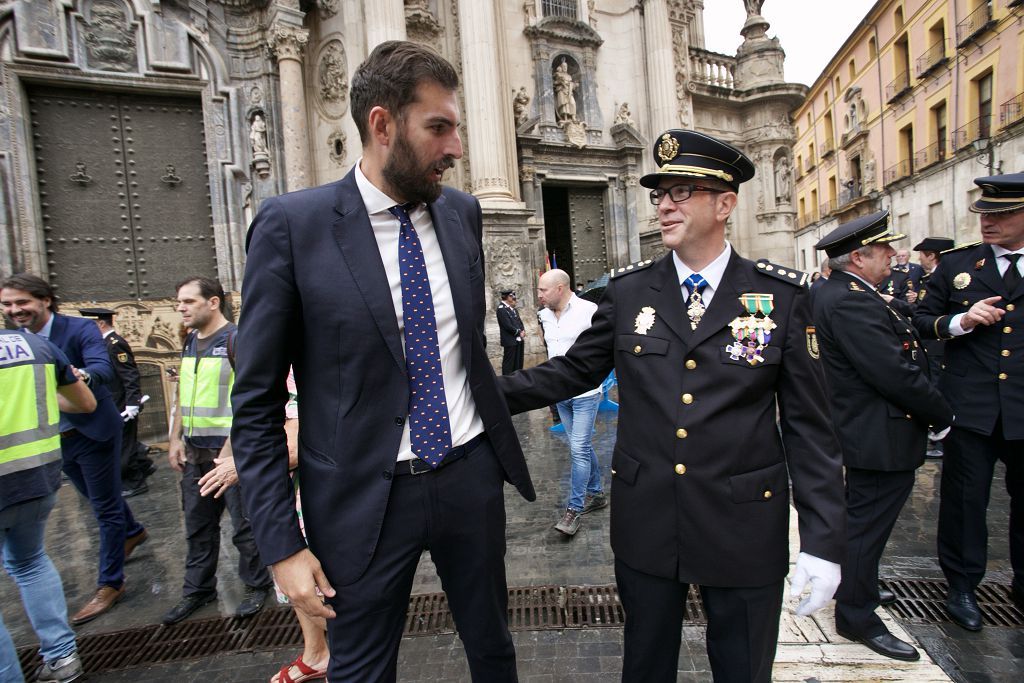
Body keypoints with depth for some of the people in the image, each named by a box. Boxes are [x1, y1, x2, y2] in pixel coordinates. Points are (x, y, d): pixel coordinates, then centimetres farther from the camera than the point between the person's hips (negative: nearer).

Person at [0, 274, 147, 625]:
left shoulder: (81, 329, -17)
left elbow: (104, 368, -31)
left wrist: (83, 375, -53)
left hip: (94, 432, -7)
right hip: (56, 437, 7)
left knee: (105, 507, 2)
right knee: (96, 497, 25)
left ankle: (110, 583, 15)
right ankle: (133, 532, 51)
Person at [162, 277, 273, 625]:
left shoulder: (236, 340, -12)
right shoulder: (190, 344, 12)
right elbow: (184, 394, 20)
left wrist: (231, 450, -22)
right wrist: (176, 439, 11)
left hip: (229, 451, -7)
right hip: (195, 452, 7)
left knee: (244, 525, 4)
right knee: (198, 526, 17)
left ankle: (257, 585, 22)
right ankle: (198, 589, 33)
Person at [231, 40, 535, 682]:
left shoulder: (462, 212, 1)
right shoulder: (291, 224, -12)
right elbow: (256, 404, -8)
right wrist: (283, 546, -9)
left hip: (472, 474, 4)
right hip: (366, 496, -3)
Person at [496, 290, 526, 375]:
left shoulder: (513, 308, 15)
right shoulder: (501, 309, -13)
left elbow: (519, 321, 18)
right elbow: (508, 325, -18)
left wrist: (523, 331, 0)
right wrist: (519, 332, -11)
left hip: (519, 340, 9)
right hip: (510, 341, -9)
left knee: (518, 363, 14)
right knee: (509, 364, -3)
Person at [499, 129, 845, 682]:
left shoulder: (782, 296, -6)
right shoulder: (627, 291, -2)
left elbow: (809, 426, -5)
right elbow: (573, 371, 4)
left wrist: (823, 541, -8)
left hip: (744, 529, -1)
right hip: (645, 524, 2)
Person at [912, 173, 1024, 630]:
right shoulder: (956, 264, 4)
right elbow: (922, 320, 5)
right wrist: (959, 321, -14)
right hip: (970, 404, -1)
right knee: (965, 495, 6)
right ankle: (962, 585, 23)